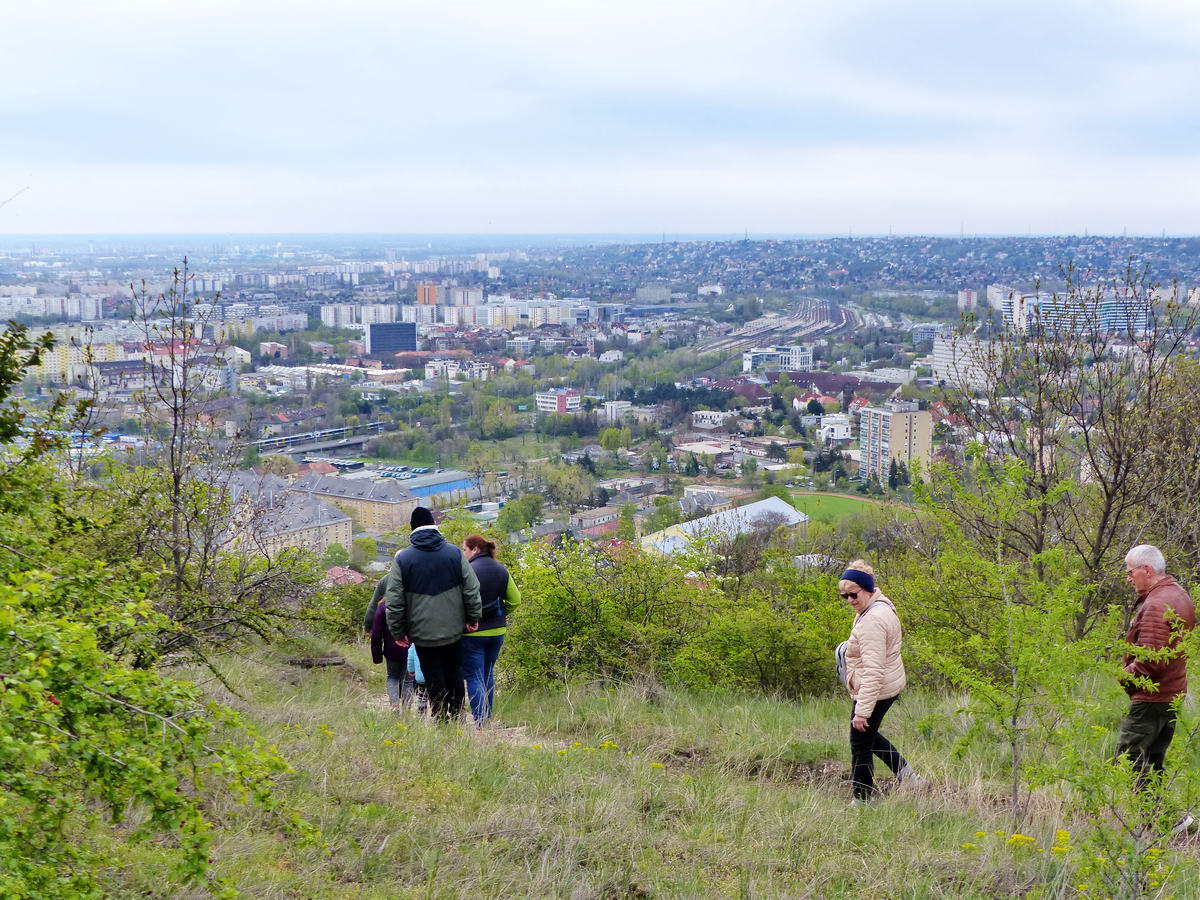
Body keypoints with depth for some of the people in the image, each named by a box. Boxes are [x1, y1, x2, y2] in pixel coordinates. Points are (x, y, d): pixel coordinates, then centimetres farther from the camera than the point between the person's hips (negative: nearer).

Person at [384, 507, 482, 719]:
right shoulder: (455, 553, -2)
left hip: (423, 633, -2)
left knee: (434, 680, 5)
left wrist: (397, 631, 3)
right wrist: (473, 618, 9)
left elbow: (394, 602, -7)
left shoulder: (402, 559, -7)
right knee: (454, 674, 16)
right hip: (453, 630, 2)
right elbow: (472, 591, -2)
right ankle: (457, 716, 19)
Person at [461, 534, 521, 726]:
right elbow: (515, 599, 8)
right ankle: (488, 717, 24)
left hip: (473, 631, -6)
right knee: (488, 674, 20)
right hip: (497, 631, 6)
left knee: (474, 676, -1)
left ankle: (480, 721, -11)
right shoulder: (502, 571, 5)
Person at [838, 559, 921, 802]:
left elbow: (873, 670, -30)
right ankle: (907, 775, 27)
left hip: (874, 691, -11)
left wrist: (862, 710, -30)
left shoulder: (871, 622, -27)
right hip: (890, 685, 11)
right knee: (868, 734, 27)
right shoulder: (882, 607, 6)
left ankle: (863, 799, 14)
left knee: (861, 744, 3)